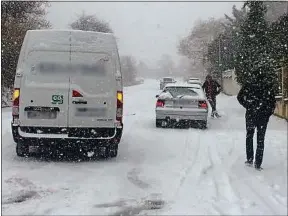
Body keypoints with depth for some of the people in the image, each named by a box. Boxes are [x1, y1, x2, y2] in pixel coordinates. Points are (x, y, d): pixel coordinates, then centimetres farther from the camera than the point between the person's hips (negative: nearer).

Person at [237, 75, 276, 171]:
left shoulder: (249, 86, 2)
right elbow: (273, 102, -1)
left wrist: (248, 106, 4)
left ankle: (249, 160, 15)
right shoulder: (269, 87, 3)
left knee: (249, 136, 19)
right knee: (260, 140, 7)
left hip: (251, 115, 0)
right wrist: (269, 113, 8)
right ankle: (258, 164, 6)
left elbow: (240, 97, -5)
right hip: (264, 116, 0)